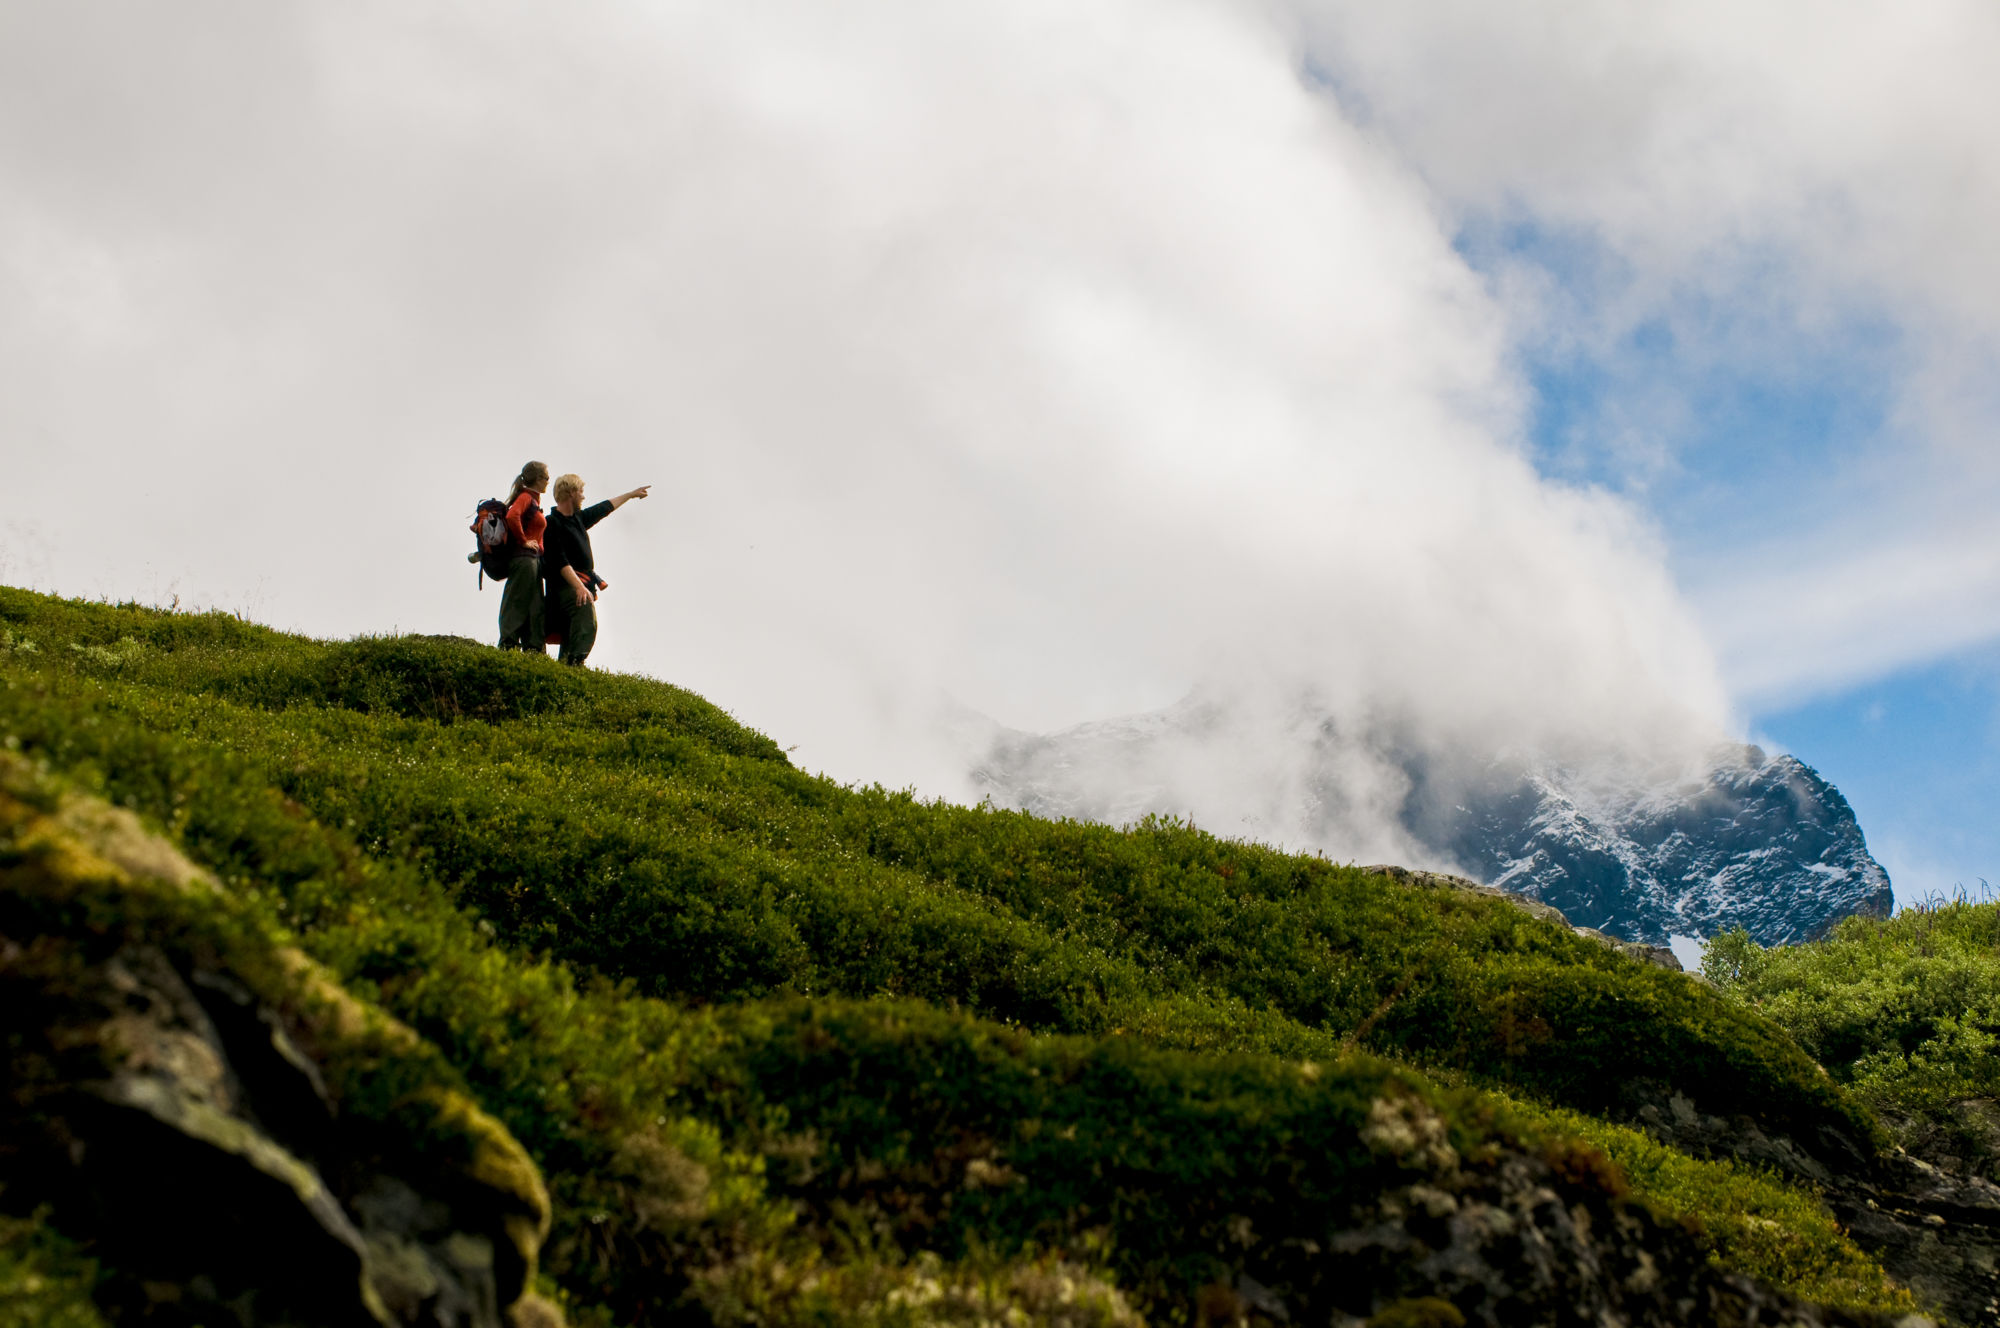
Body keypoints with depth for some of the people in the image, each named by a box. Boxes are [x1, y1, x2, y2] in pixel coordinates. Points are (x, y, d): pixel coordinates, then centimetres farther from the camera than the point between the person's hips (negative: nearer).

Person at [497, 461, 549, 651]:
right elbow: (512, 516, -27)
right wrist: (523, 541, -18)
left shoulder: (532, 499, 19)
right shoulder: (526, 497, -9)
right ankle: (508, 646, -10)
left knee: (535, 608, 8)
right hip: (524, 558, -10)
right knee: (518, 606, -9)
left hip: (532, 559, 10)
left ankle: (534, 649, 9)